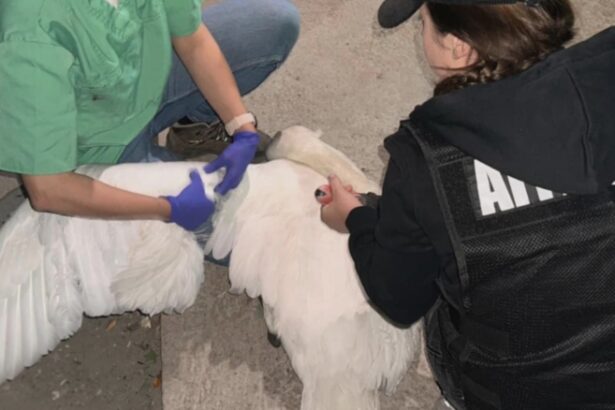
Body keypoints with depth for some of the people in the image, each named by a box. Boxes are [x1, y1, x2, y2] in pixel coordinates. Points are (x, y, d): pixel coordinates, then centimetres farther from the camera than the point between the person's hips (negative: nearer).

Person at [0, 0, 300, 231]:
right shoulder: (33, 34, -41)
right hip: (108, 145, -5)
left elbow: (193, 43, -8)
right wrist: (171, 209, -29)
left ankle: (199, 118, 15)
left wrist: (243, 131, -17)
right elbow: (48, 191, -35)